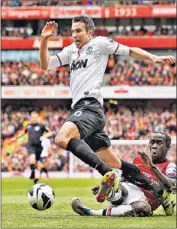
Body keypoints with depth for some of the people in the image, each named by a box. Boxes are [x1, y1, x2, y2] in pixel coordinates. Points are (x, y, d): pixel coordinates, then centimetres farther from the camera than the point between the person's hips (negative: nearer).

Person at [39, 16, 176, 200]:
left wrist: (153, 58, -6)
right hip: (80, 109, 8)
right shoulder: (71, 50, 23)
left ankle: (107, 174, -34)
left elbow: (130, 51, 8)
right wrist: (44, 39, 4)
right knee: (114, 163, 10)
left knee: (62, 138, -32)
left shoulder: (99, 43, 5)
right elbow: (45, 65, 18)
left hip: (91, 107, -8)